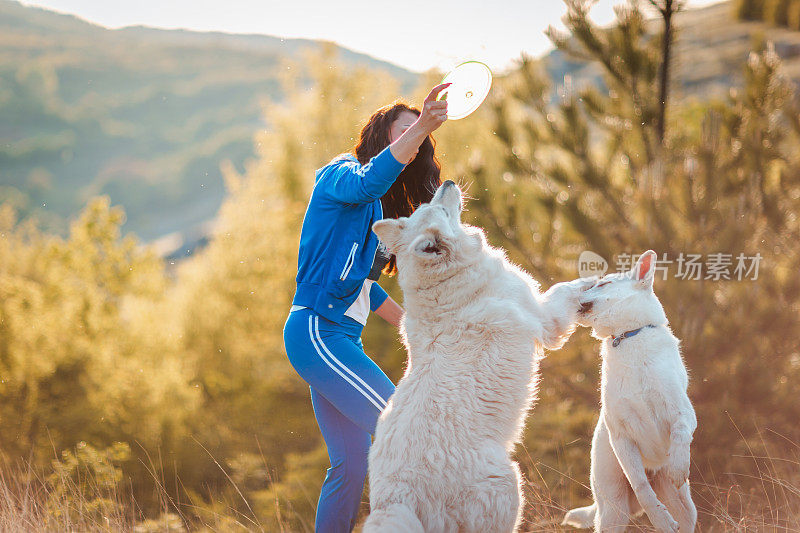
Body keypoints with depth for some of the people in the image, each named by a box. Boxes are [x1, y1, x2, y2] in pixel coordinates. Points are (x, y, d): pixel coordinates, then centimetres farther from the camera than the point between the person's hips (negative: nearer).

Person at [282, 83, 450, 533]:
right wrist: (420, 127, -42)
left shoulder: (376, 210, 24)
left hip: (340, 339, 10)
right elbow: (370, 181, -30)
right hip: (317, 330, -10)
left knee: (352, 461, 7)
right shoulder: (341, 175, -4)